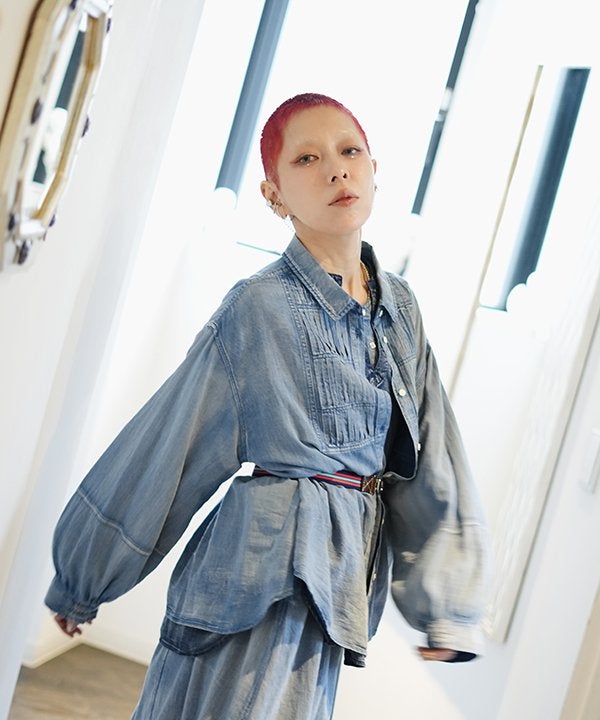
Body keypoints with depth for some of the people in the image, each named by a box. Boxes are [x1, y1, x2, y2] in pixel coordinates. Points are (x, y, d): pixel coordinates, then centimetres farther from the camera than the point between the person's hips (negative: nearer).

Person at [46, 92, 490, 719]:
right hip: (264, 565, -5)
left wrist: (447, 604, 4)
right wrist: (79, 585, 2)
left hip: (345, 568, 6)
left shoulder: (400, 305, 5)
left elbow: (431, 462, 8)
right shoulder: (260, 306, -11)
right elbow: (165, 454, -6)